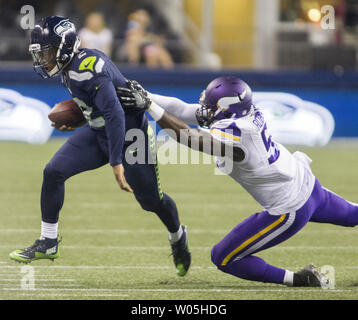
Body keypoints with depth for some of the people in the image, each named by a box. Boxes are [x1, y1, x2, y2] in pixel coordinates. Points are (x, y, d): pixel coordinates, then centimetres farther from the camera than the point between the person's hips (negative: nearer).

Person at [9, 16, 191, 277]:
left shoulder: (86, 70, -30)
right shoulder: (72, 66, -2)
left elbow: (115, 114, -34)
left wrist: (117, 163, -35)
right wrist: (73, 121, 16)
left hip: (130, 136, -8)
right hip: (99, 132, 8)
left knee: (151, 200, 7)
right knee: (54, 172, -8)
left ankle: (178, 237, 38)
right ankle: (48, 244, 2)